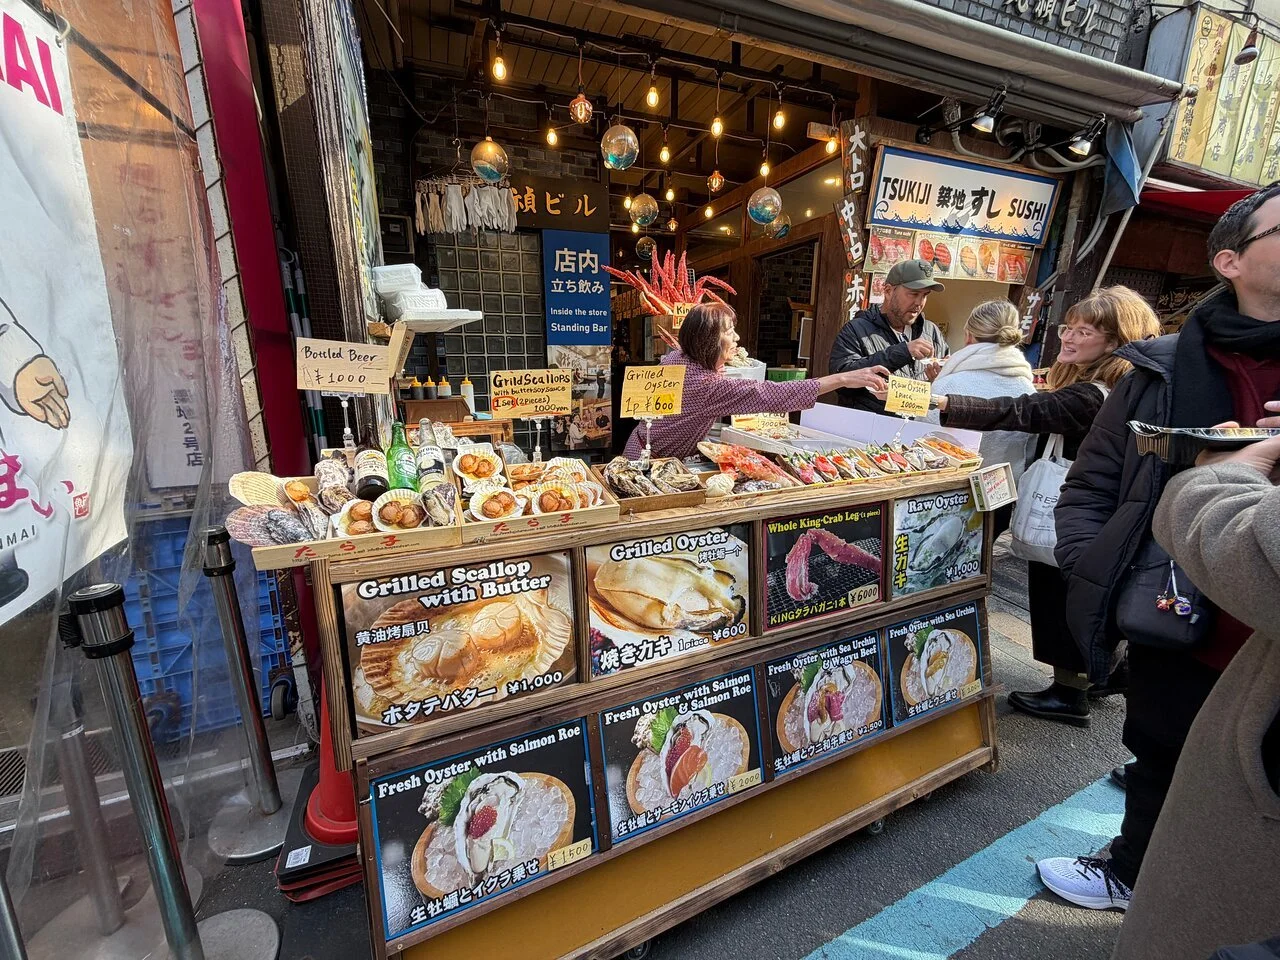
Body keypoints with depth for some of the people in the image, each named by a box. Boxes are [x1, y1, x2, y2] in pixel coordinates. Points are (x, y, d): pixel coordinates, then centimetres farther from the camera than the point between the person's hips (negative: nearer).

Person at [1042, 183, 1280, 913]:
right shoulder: (1166, 371, -5)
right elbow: (1088, 492, 0)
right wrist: (1101, 595, -10)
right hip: (1179, 635, 0)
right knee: (1160, 767, 22)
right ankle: (1133, 873, 49)